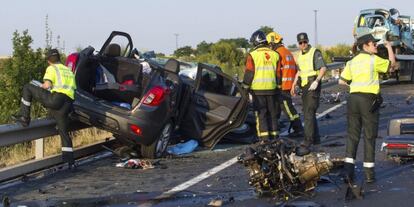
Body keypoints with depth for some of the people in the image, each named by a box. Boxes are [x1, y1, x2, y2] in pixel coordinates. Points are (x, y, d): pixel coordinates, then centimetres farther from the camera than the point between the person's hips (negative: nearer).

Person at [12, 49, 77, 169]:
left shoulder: (52, 69, 7)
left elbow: (47, 85, -9)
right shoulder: (69, 71, 28)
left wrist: (41, 86, 13)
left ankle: (24, 117, 4)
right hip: (67, 104, 6)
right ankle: (70, 161, 11)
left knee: (27, 88, 8)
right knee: (63, 132, 16)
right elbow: (73, 88, 26)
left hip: (55, 99, -6)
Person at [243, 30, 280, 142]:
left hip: (258, 89, -4)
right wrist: (278, 87, 17)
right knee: (272, 113, 12)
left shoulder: (253, 55, -7)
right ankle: (274, 135, 15)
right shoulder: (274, 54, 7)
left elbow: (249, 73, -8)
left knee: (261, 113, 0)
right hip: (272, 89, 4)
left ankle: (264, 137, -5)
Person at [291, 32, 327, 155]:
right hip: (304, 86, 9)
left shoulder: (315, 53, -9)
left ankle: (307, 144, -19)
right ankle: (315, 138, 31)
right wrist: (293, 85, 22)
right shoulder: (300, 55, 15)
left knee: (309, 114, -15)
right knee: (308, 113, 16)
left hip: (313, 86, -8)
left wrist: (316, 81, -28)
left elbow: (323, 68, -17)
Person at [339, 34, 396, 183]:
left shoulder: (352, 62, 10)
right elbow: (392, 65, 5)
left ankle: (348, 170, 0)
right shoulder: (374, 60, -7)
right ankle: (369, 173, 4)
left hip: (353, 98, 5)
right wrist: (389, 47, 17)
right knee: (369, 137, 2)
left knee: (352, 135, 8)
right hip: (369, 99, -5)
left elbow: (342, 81, 10)